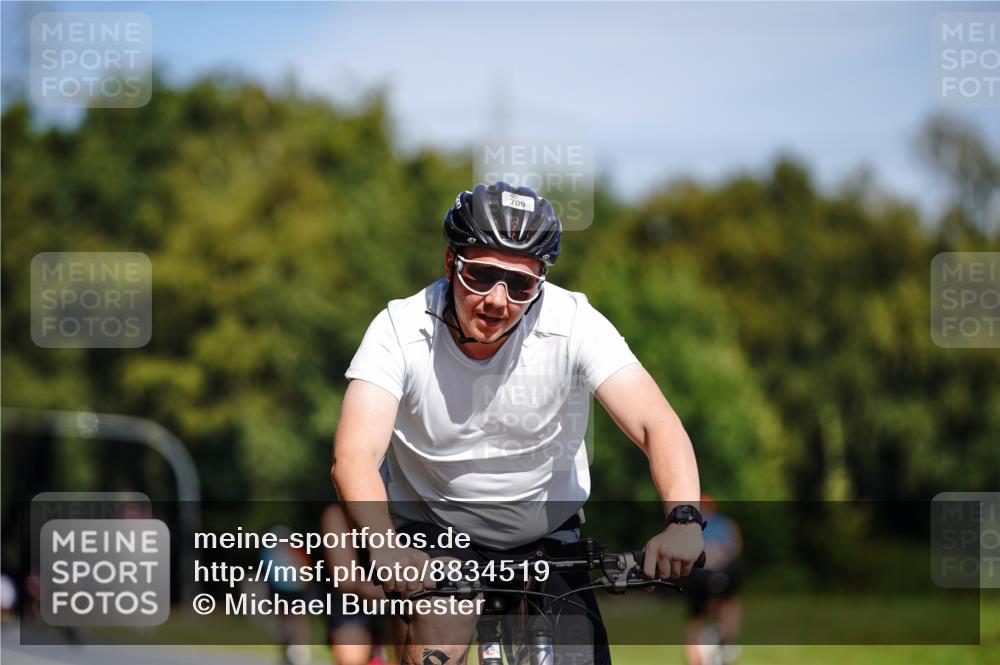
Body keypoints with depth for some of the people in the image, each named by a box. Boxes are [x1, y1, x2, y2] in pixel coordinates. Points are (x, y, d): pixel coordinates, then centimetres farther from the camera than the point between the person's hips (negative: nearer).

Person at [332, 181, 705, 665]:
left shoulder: (573, 324, -20)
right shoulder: (401, 330, -21)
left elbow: (657, 425, -29)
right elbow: (355, 455, -32)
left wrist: (683, 519, -49)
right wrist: (384, 548, -52)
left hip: (548, 535, 2)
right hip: (433, 530, -2)